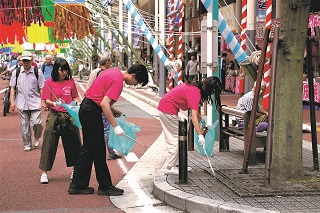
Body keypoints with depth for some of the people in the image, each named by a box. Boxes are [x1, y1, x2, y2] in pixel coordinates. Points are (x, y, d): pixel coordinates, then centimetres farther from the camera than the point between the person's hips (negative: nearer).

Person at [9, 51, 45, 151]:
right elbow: (12, 88, 8)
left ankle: (37, 138, 20)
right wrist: (12, 101, 2)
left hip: (35, 103, -2)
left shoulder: (38, 73, 0)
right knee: (24, 125, 6)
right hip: (22, 103, 2)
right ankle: (27, 144, 19)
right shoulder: (16, 72, 5)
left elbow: (41, 88, 3)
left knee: (36, 123, -10)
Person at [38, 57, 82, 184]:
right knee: (49, 144, -2)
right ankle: (44, 172, 5)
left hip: (69, 116, 3)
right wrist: (54, 104, -23)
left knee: (73, 143, 8)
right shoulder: (49, 82, -1)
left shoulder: (70, 82, 6)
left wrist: (76, 103, -6)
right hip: (54, 116, -2)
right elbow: (46, 101, -3)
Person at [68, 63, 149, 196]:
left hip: (86, 109, 10)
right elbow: (104, 104, -26)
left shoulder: (114, 72, 11)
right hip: (92, 112, -10)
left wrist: (113, 110, 13)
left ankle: (78, 185, 16)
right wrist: (115, 126, -25)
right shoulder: (118, 80, -19)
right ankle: (105, 187, 8)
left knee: (88, 149, 13)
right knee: (99, 151, -1)